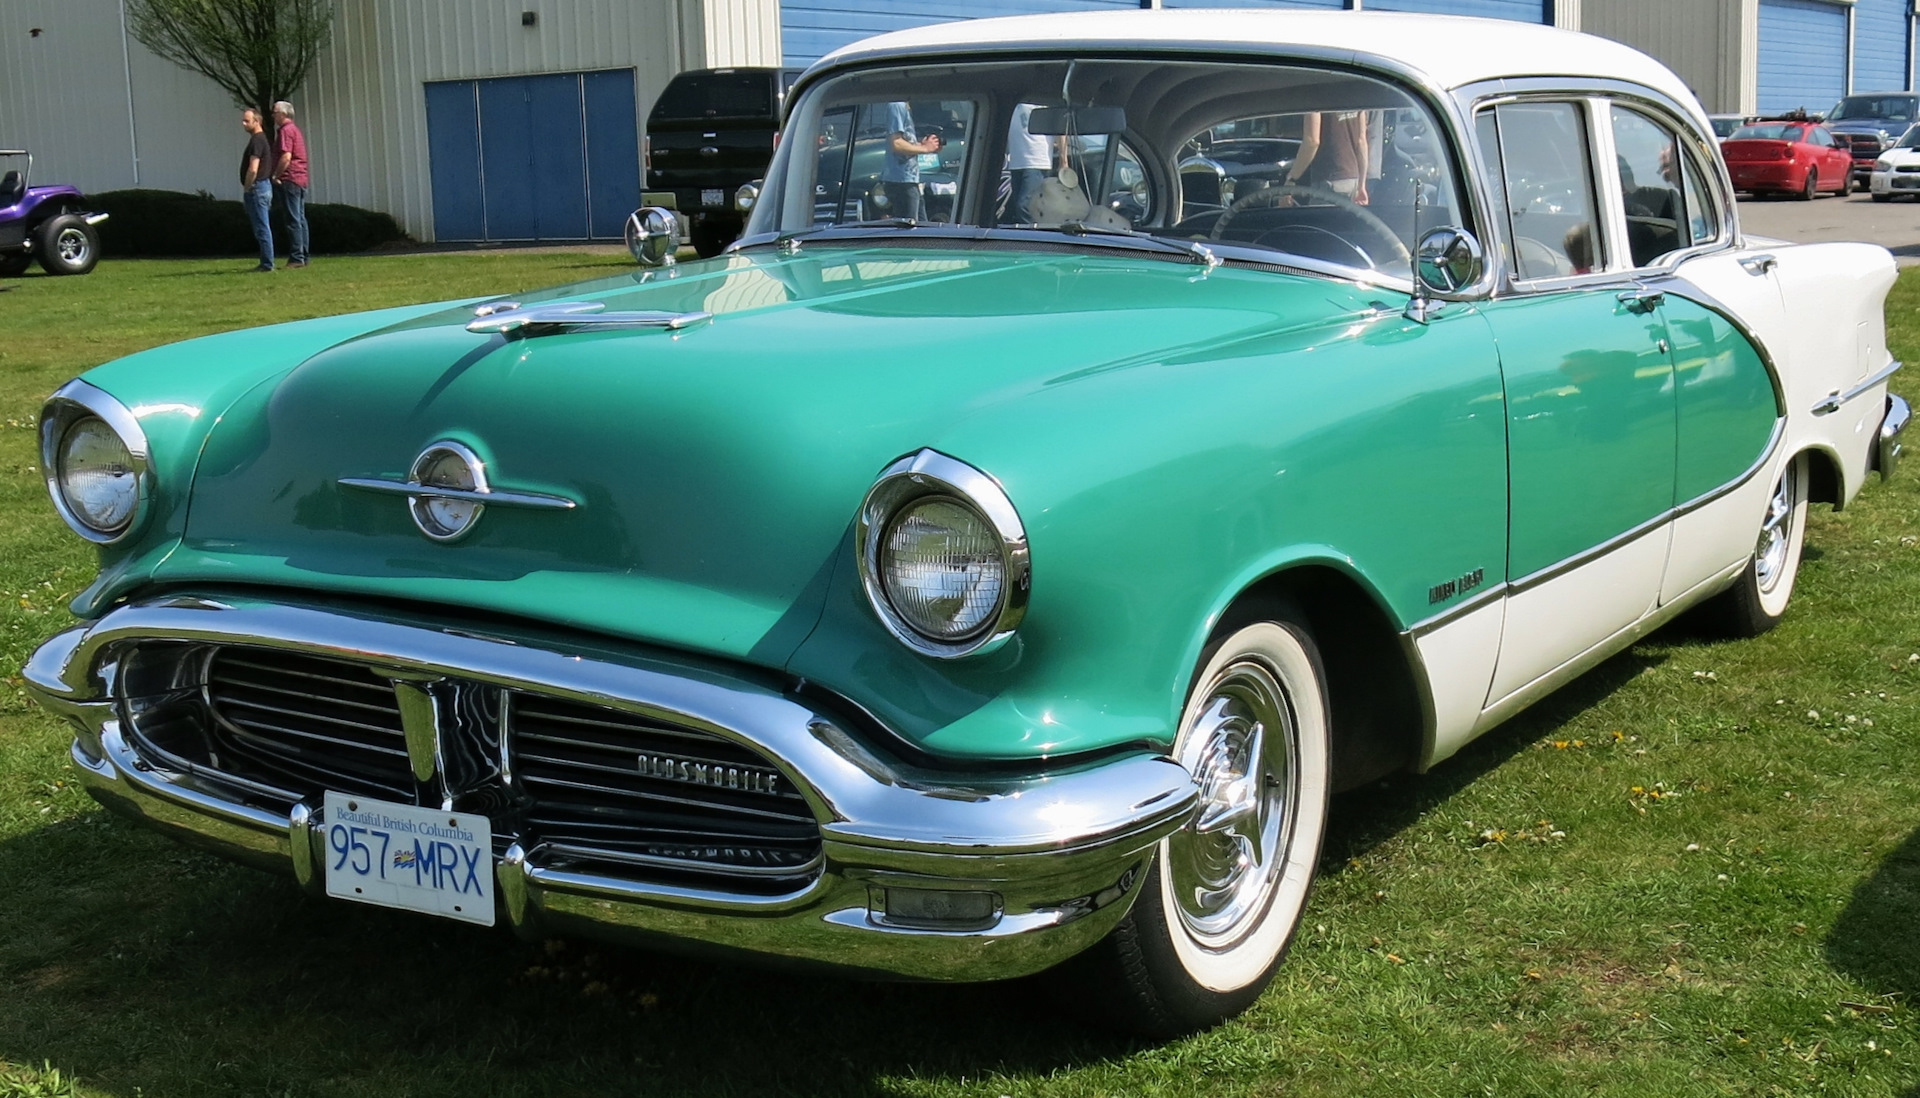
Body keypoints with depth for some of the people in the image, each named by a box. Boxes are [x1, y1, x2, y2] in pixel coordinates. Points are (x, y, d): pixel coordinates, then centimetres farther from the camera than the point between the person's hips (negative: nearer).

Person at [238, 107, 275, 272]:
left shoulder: (257, 140, -15)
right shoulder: (261, 139, 16)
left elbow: (253, 170, -23)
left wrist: (246, 190, -13)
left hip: (257, 188, -10)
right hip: (264, 186, 10)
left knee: (261, 229, -7)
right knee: (262, 228, 13)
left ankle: (267, 264, -6)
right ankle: (266, 263, 17)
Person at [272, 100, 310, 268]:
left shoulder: (285, 130, -10)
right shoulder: (296, 130, 20)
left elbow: (286, 157, -20)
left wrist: (275, 176, -12)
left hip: (289, 179, -10)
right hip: (301, 179, 10)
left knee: (293, 220, -10)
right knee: (300, 219, 9)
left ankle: (296, 258, -11)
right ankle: (303, 256, 10)